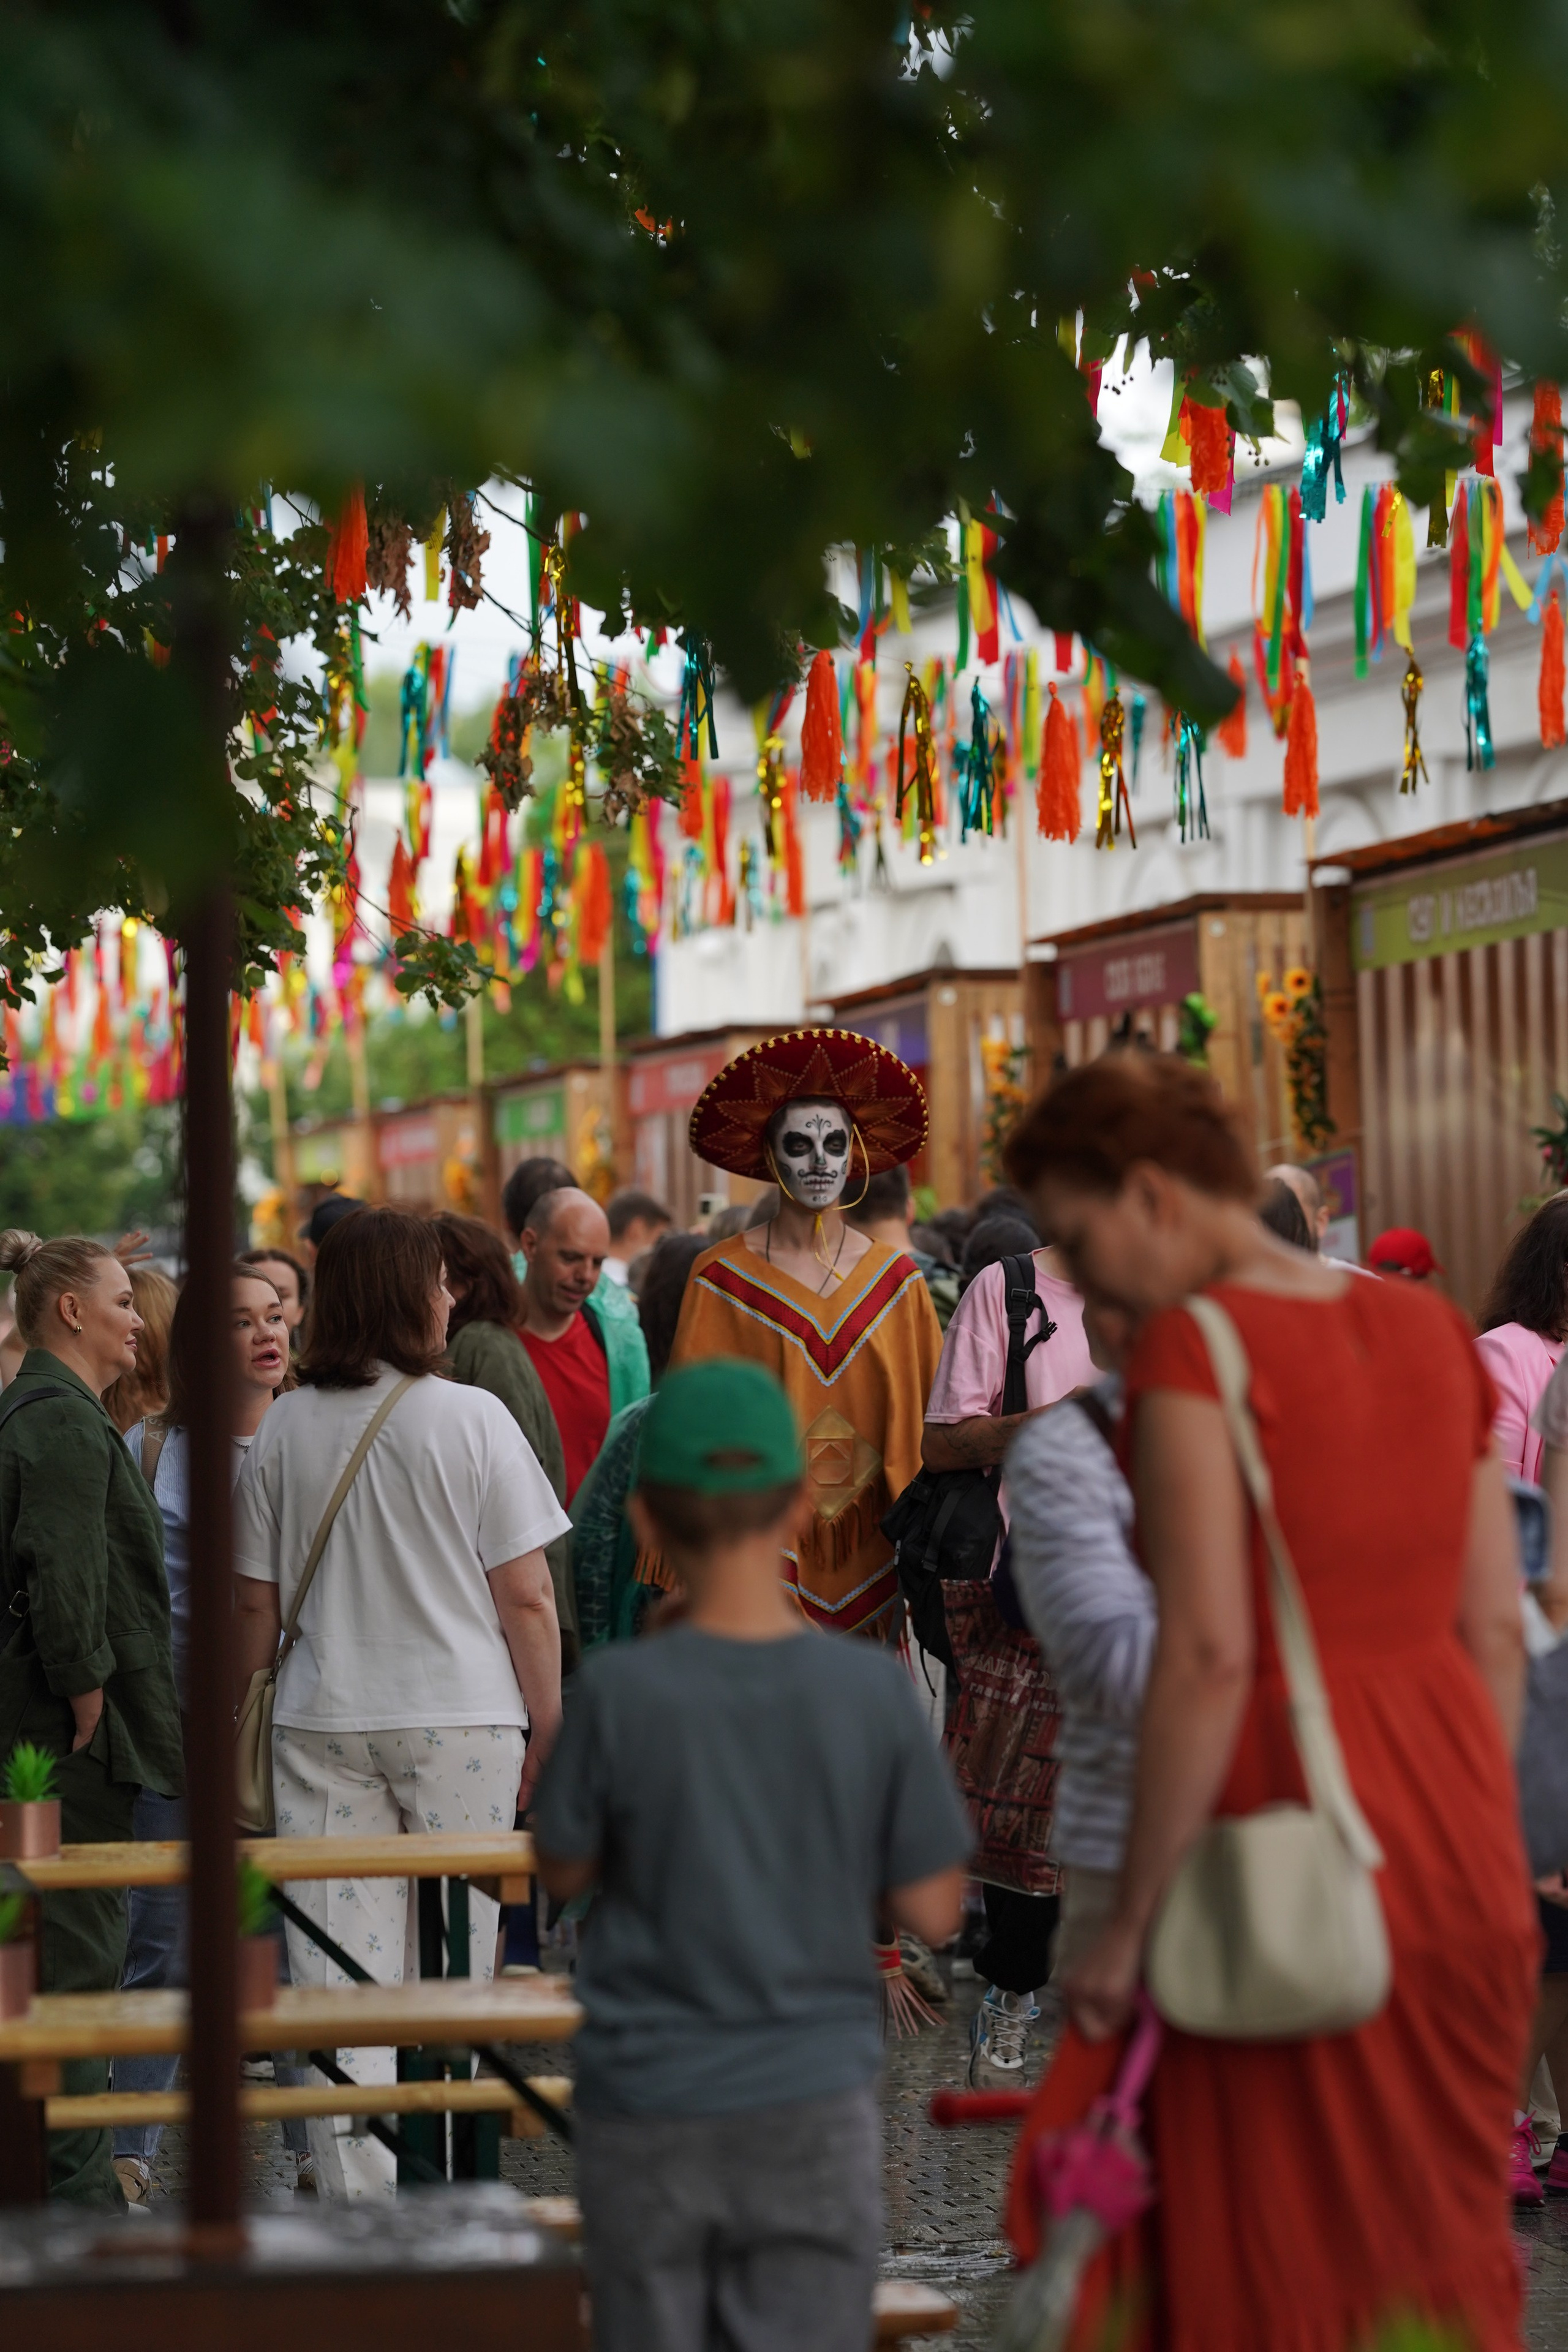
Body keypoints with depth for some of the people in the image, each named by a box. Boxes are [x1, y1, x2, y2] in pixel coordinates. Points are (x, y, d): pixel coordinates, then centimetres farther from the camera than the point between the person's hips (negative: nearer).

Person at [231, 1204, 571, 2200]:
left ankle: (359, 2191, 4)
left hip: (322, 1723, 2)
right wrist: (548, 1724, 3)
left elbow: (256, 1603, 7)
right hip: (462, 1718, -2)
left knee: (341, 1968, 4)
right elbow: (527, 1597, -6)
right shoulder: (470, 1418, -6)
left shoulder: (285, 1427, 2)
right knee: (449, 1968, 8)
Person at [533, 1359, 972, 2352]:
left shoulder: (620, 1691, -13)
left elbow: (565, 1868, 2)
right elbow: (933, 1909, -4)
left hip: (650, 2113, 0)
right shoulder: (872, 1689, -10)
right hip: (813, 2113, 0)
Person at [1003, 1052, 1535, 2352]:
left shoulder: (1192, 1346, -12)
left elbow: (1210, 1657, -18)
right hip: (1455, 1847, 7)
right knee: (1447, 2241, 16)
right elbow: (1497, 1631, 10)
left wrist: (1130, 1923, -13)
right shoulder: (1430, 1331, 8)